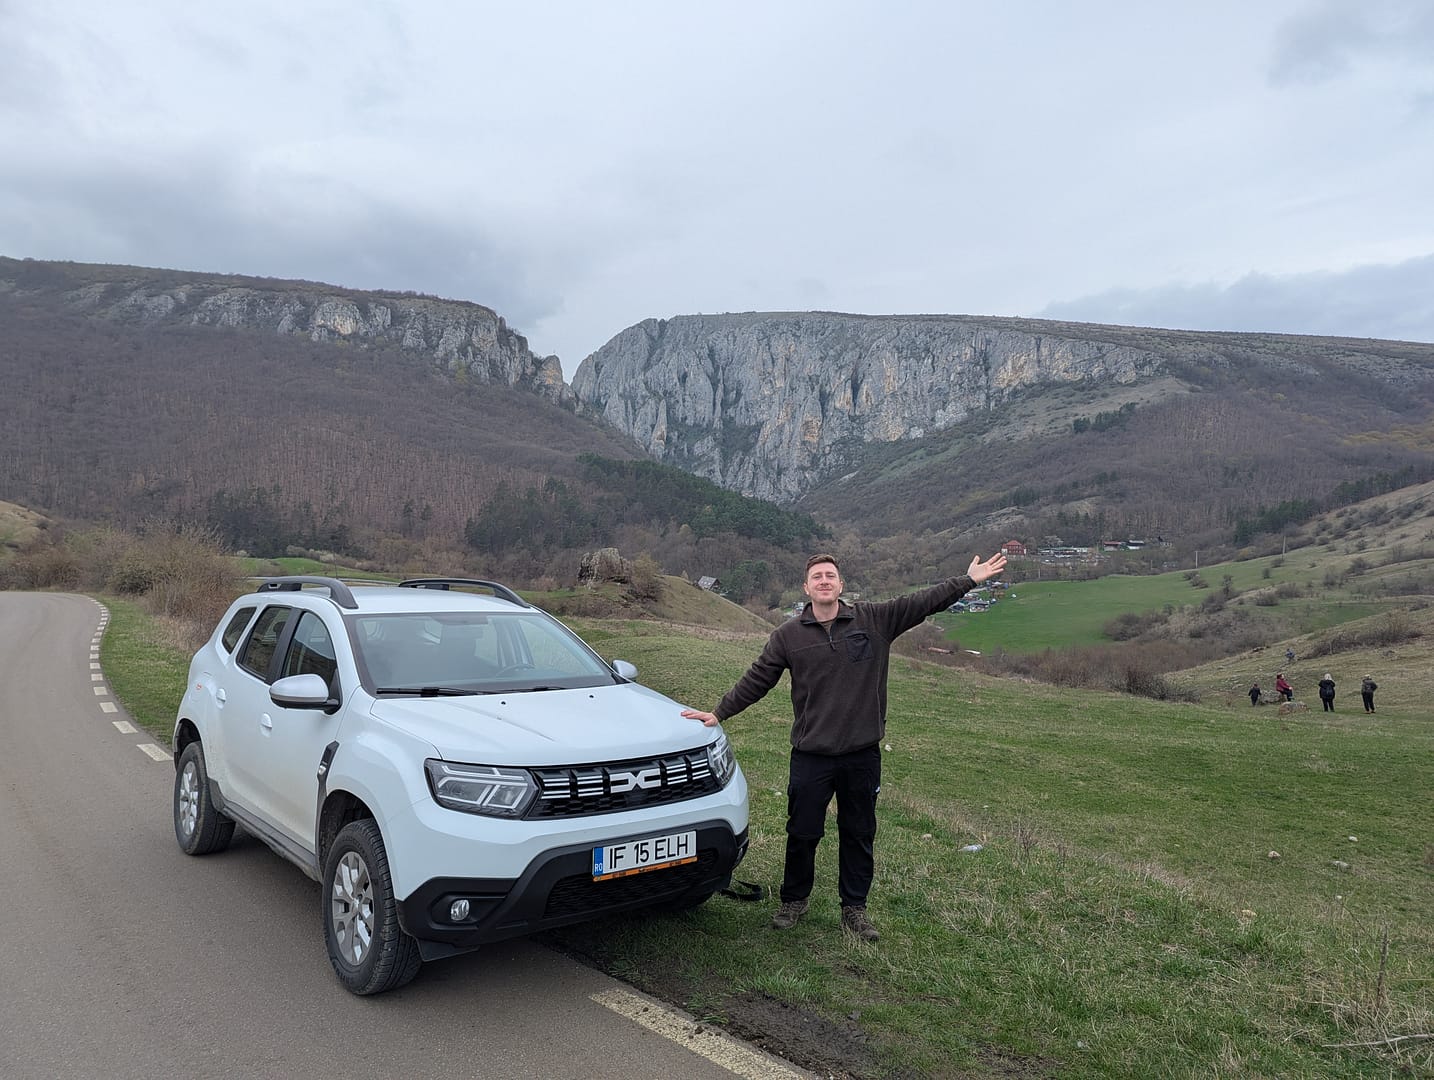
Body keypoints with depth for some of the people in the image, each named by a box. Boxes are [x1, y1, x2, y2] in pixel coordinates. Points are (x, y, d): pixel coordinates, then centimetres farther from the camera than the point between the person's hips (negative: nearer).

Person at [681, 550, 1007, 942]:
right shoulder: (788, 635, 0)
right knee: (802, 833, 10)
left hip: (862, 754, 1)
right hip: (810, 755, 0)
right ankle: (794, 900, 33)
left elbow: (924, 602, -1)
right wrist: (719, 713, 4)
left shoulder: (875, 619, -2)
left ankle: (854, 908, 31)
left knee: (859, 835, 13)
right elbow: (755, 681, 6)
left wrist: (970, 579, -5)